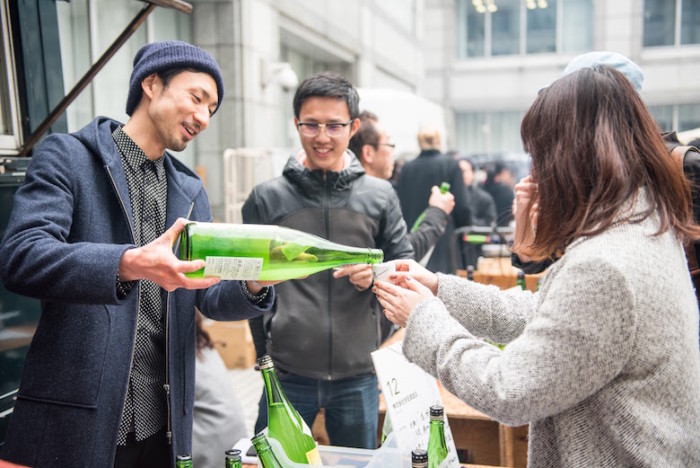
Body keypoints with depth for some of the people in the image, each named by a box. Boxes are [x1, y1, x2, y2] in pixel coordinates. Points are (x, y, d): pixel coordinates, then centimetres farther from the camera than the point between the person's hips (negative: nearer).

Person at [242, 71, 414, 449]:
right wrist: (264, 351, 2)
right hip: (287, 374, -1)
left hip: (358, 375, 2)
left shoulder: (379, 196, 4)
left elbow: (404, 263, 11)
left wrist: (376, 274, -12)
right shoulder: (267, 198, 0)